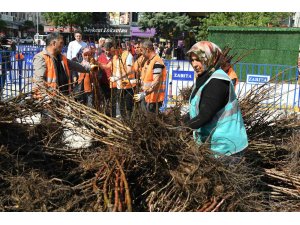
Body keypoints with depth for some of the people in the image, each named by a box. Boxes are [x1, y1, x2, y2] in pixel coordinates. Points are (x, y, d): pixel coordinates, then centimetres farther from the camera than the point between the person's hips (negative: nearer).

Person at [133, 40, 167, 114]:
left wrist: (144, 94, -31)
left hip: (154, 99, -9)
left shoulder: (157, 62, -17)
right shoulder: (148, 61, 14)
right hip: (147, 98, 9)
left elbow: (156, 82, -25)